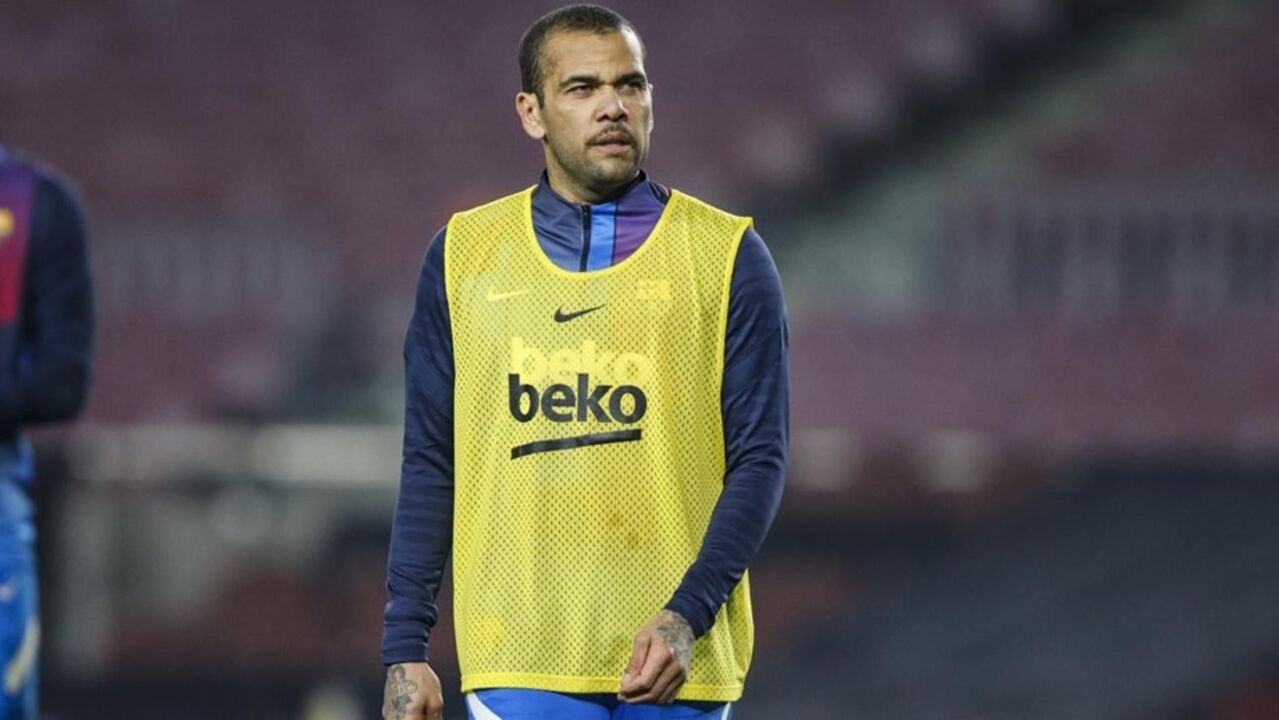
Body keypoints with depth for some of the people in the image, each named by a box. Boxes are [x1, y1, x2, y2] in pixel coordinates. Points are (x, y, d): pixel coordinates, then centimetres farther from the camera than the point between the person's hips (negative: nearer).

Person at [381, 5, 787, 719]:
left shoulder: (727, 256, 4)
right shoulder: (463, 254, 9)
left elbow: (758, 460, 0)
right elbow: (431, 464, 11)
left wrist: (688, 615, -14)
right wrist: (406, 648, 4)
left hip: (674, 661, 0)